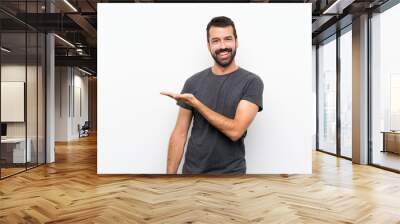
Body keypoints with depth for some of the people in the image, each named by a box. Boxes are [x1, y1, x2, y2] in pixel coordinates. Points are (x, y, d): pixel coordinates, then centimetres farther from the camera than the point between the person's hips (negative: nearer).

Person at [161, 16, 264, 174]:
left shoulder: (251, 82, -10)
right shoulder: (193, 82, -1)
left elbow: (235, 131, -20)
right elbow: (179, 133, 0)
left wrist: (195, 103, -18)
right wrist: (170, 173, -4)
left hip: (231, 171, -2)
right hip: (191, 169, 2)